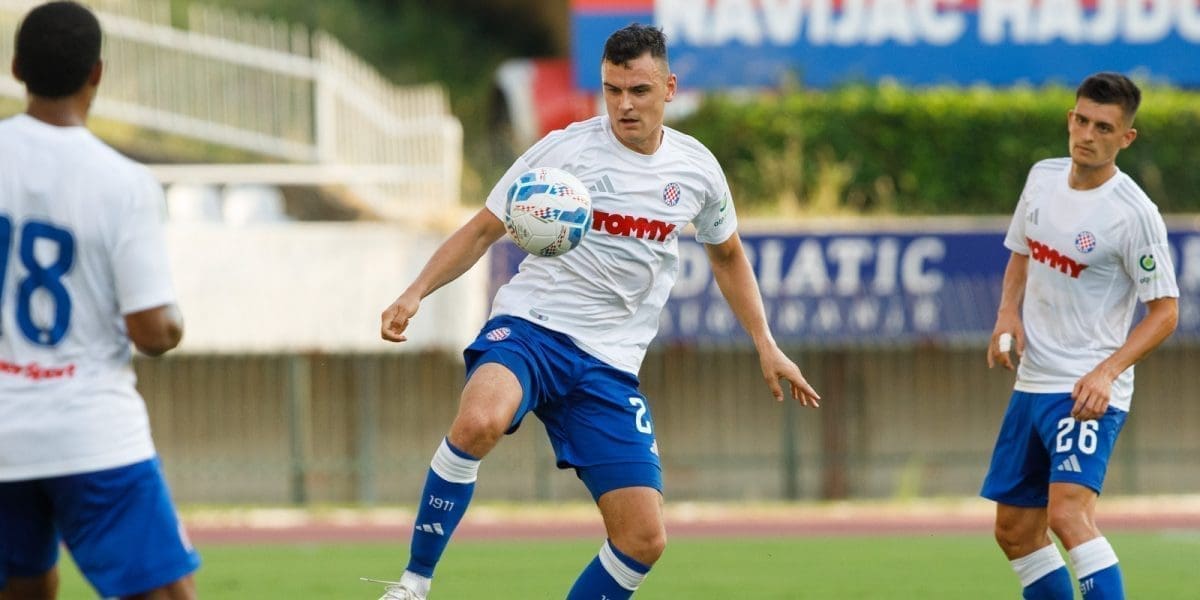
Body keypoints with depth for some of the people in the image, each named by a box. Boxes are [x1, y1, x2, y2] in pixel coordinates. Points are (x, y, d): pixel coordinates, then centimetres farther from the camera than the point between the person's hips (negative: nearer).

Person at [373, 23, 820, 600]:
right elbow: (482, 231, 2)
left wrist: (766, 346, 21)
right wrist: (416, 292, -12)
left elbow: (727, 255, 25)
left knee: (644, 537, -7)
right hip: (529, 328, -4)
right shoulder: (563, 150, -5)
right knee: (479, 421, -38)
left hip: (609, 365, 4)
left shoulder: (697, 169, 6)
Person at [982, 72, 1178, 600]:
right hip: (1032, 380, 8)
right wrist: (1008, 313, 1)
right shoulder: (1043, 178, 5)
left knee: (1069, 512, -28)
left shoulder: (1134, 214, -15)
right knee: (1015, 531, 12)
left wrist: (1108, 370, -24)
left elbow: (1165, 311, -11)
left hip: (1089, 392, -8)